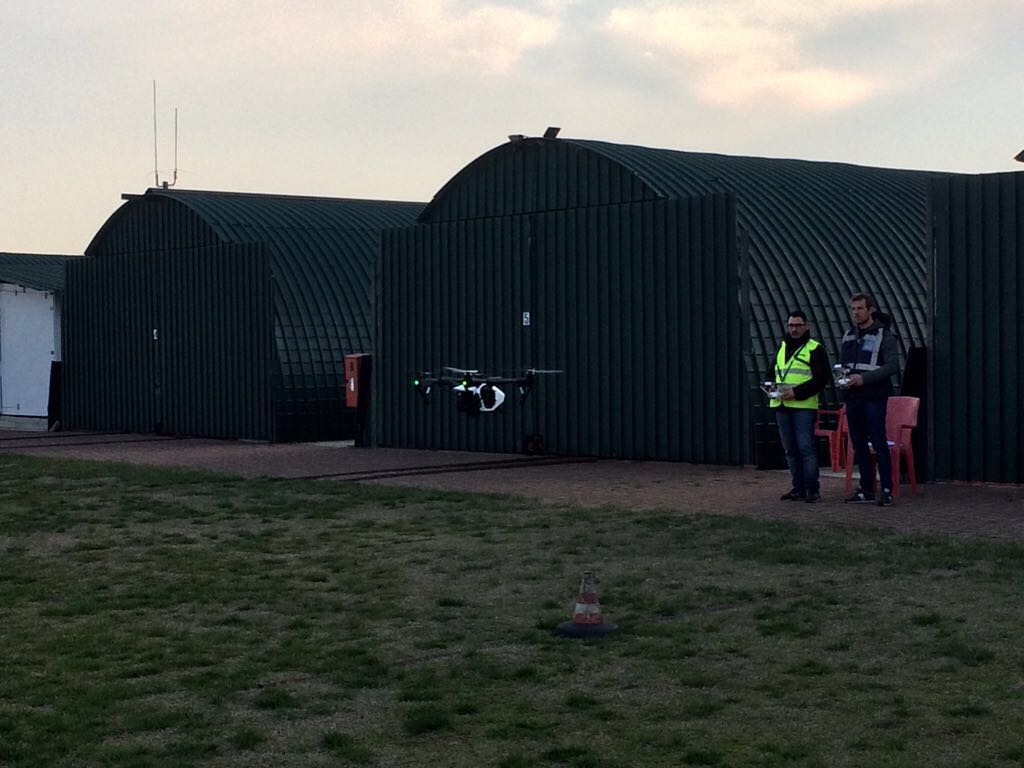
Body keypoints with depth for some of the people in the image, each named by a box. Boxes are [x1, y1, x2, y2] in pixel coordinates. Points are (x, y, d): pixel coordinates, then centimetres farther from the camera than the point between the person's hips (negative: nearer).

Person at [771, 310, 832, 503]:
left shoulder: (815, 349, -2)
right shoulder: (781, 348, 18)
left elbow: (821, 379, -8)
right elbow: (772, 373, 26)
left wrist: (797, 392, -16)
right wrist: (774, 388, 3)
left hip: (804, 406, -6)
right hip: (781, 406, 6)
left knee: (806, 447, -10)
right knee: (791, 449, 9)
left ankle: (813, 489, -6)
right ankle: (799, 487, 15)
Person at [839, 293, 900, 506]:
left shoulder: (884, 335, -4)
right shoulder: (849, 336, 16)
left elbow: (893, 366, -12)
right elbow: (841, 363, 24)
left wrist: (864, 378, -20)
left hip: (874, 397, -6)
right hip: (852, 398, 7)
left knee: (879, 444, -8)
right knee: (859, 445, 8)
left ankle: (886, 490, -5)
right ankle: (867, 490, 15)